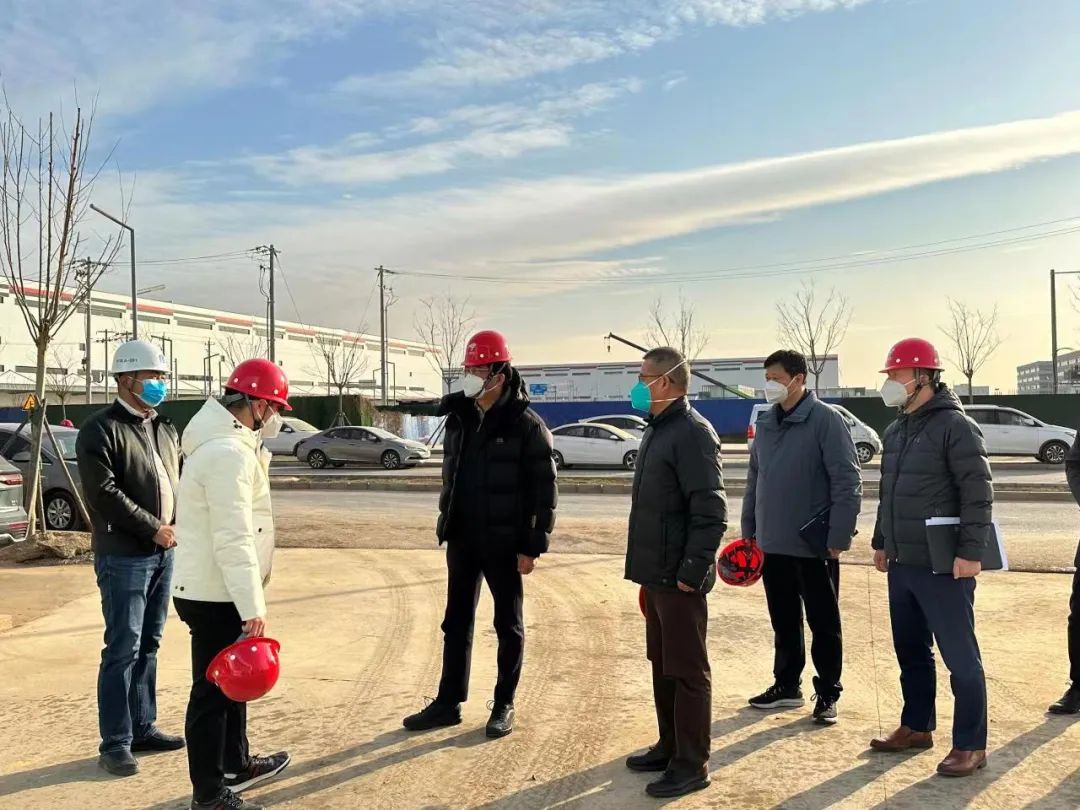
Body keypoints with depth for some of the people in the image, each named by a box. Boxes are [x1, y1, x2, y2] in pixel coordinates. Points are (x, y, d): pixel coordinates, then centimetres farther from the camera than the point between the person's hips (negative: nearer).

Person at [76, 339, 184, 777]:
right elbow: (103, 493, -17)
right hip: (123, 557, -7)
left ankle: (143, 728, 25)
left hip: (164, 553, 7)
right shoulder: (100, 430, -9)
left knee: (148, 645, 14)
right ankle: (115, 744, 5)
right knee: (123, 650, -4)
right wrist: (153, 528, -15)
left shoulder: (165, 429, 14)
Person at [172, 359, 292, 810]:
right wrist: (254, 608, -26)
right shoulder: (229, 453, -23)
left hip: (213, 590, 11)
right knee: (213, 690, 2)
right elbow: (234, 541, -27)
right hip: (215, 596, -11)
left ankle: (235, 765, 38)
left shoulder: (223, 440, 11)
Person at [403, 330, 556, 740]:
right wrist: (447, 524, 12)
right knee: (456, 623, 12)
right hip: (462, 538, 6)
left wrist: (534, 545, -14)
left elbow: (544, 489, -11)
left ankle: (504, 705, 21)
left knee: (508, 625, 8)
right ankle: (448, 703, 23)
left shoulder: (526, 424, -12)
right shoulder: (459, 417, 6)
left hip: (504, 542, -5)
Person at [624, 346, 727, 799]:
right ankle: (670, 746, 32)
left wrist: (693, 572, -22)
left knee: (687, 671, 1)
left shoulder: (692, 433, -17)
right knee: (661, 665, 18)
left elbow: (711, 512, -22)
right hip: (657, 574, 10)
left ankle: (692, 765, 12)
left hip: (679, 579, -10)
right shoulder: (658, 430, 14)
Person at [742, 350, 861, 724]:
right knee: (784, 622, 17)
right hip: (773, 545, 6)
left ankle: (827, 694, 20)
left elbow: (848, 482, -13)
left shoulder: (826, 420, -11)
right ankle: (786, 685, 30)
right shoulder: (766, 423, 8)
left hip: (815, 546, -6)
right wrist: (749, 531, 13)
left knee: (824, 624, 7)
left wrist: (838, 538, -16)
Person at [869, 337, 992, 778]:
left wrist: (970, 552, -20)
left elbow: (978, 493, -16)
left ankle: (970, 745, 12)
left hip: (943, 567, -8)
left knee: (960, 656, 2)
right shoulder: (896, 430, 13)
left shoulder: (955, 426, -12)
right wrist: (881, 542, 21)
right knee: (910, 651, 17)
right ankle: (916, 727, 31)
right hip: (901, 564, 8)